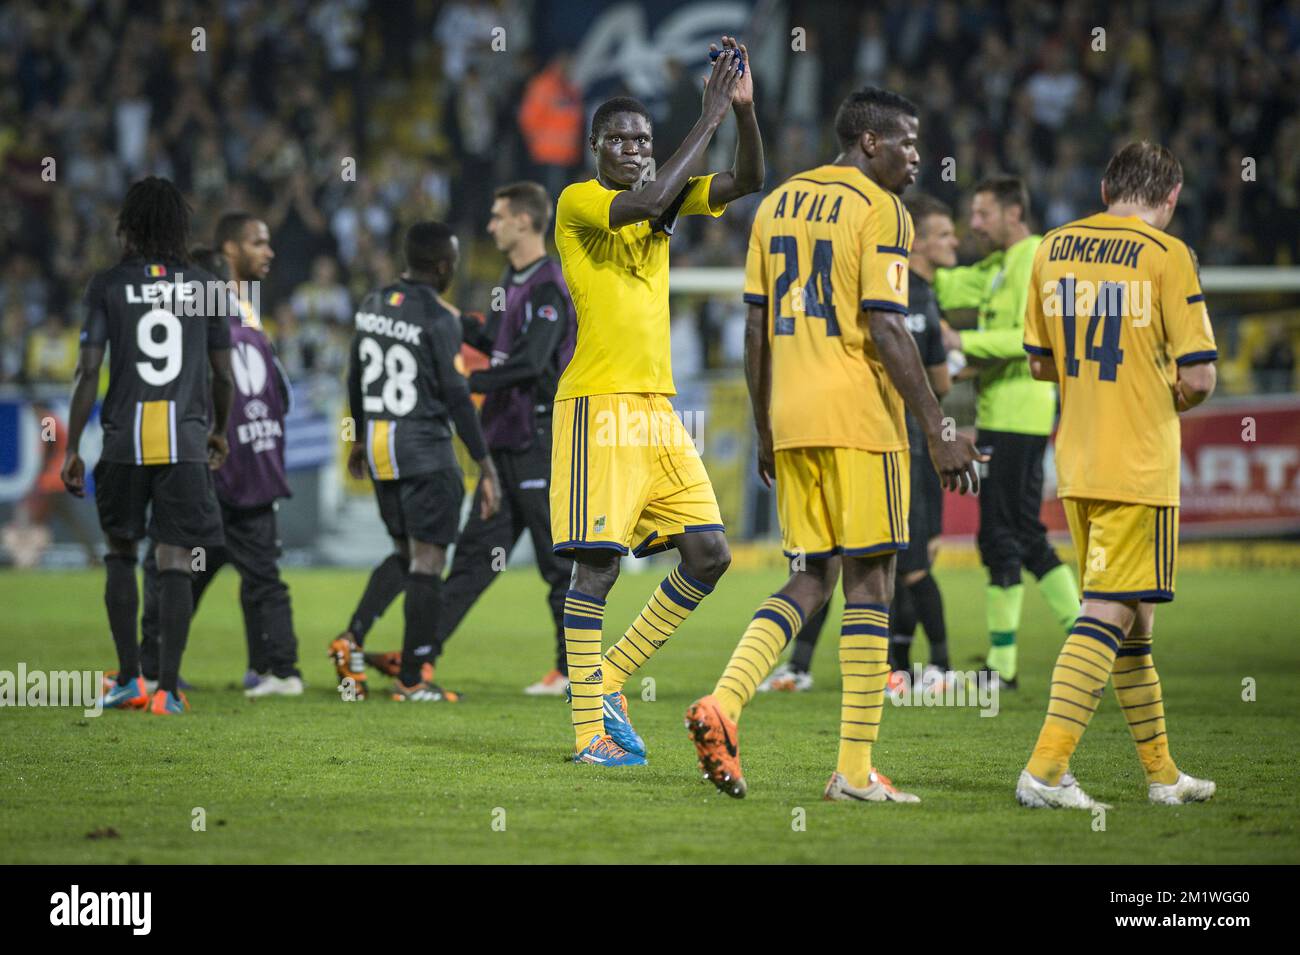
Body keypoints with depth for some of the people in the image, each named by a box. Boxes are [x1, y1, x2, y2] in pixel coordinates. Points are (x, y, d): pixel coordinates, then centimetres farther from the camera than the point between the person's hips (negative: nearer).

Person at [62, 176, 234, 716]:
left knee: (121, 553, 16)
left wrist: (71, 449, 0)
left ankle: (128, 680, 15)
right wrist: (221, 431, 27)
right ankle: (167, 689, -5)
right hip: (185, 438, 0)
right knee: (175, 564, 0)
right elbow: (222, 375, 10)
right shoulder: (203, 285, 5)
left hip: (125, 437, 0)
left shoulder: (108, 286, 0)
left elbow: (88, 372, -5)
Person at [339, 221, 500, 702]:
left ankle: (352, 640, 3)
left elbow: (356, 378, 18)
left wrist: (360, 437, 32)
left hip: (379, 443, 7)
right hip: (425, 449, -7)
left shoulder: (372, 305, 8)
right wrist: (485, 464, -11)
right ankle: (411, 680, 1)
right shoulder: (439, 316, -13)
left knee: (404, 554, 18)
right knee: (427, 564, 0)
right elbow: (455, 394, -15)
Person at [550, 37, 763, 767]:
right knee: (598, 565, -8)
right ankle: (591, 728, -3)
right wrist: (709, 118, -21)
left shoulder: (671, 199, 15)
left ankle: (608, 680, 15)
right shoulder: (579, 202, -6)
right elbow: (647, 202, -25)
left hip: (659, 407, 7)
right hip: (600, 403, -7)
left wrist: (744, 106, -10)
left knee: (709, 553, 3)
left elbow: (749, 180, 5)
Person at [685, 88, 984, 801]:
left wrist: (765, 433, 21)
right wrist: (938, 432, -14)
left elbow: (756, 329, 15)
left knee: (808, 582, 12)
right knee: (869, 583, 0)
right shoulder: (879, 211, -7)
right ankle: (855, 770, -1)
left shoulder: (777, 203, 15)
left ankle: (722, 703, -10)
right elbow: (885, 330, -15)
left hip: (790, 421, 7)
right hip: (859, 419, -7)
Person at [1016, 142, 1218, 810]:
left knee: (1129, 619, 14)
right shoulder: (1165, 255, -9)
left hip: (1076, 466, 7)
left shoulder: (1052, 249, 8)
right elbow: (1197, 378, -11)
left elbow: (1040, 363, 15)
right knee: (1110, 615, -7)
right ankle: (1046, 768, -15)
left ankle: (1162, 773, 22)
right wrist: (1167, 398, 10)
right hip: (1139, 466, -7)